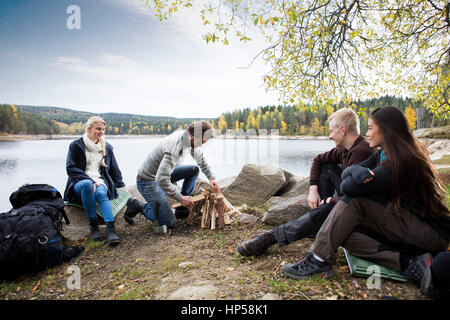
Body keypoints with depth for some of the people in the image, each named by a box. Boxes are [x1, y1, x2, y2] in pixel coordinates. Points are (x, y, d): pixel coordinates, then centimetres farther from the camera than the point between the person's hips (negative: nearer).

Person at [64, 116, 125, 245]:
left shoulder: (107, 147, 17)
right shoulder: (76, 145, 6)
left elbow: (114, 169, 21)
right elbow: (70, 168, -3)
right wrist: (89, 180, -17)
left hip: (99, 181, 2)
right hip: (79, 183, -2)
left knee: (101, 193, -35)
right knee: (87, 184, -39)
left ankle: (111, 228, -49)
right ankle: (93, 224, -32)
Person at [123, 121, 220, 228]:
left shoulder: (191, 140, -5)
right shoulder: (175, 147, -33)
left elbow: (201, 160, 15)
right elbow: (162, 180, -37)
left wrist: (211, 178, 5)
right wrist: (180, 198, -27)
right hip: (148, 181, -9)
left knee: (194, 170, 3)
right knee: (170, 223, -10)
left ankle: (182, 209, 9)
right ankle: (136, 205, 7)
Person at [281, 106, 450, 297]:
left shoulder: (402, 160, -22)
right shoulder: (383, 155, 8)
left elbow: (348, 187, -27)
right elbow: (347, 172, -1)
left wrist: (355, 180, -5)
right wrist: (360, 172, -22)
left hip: (431, 233, -9)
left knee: (354, 200, -23)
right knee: (346, 234, -10)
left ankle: (319, 259, -20)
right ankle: (409, 264, -16)